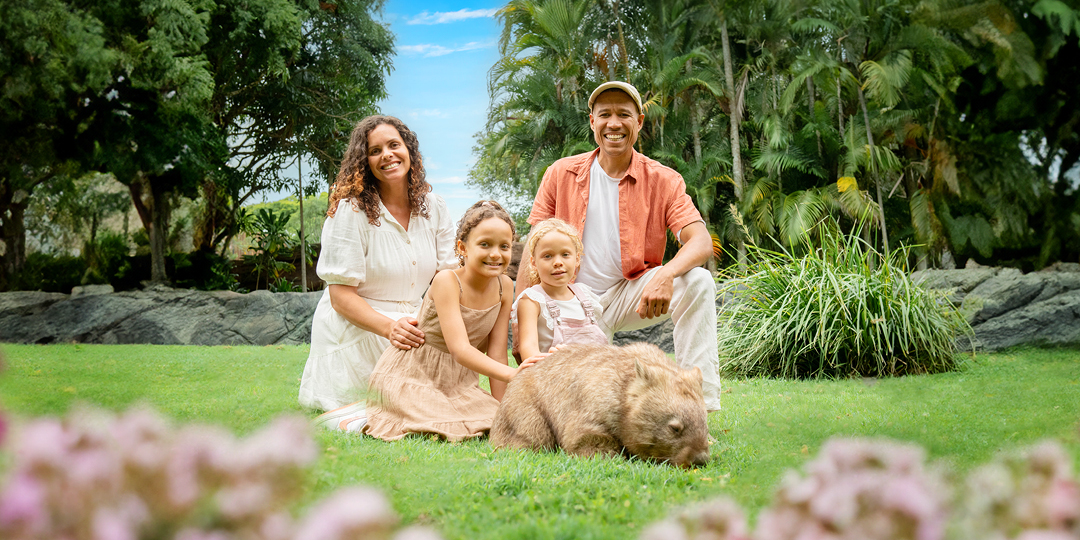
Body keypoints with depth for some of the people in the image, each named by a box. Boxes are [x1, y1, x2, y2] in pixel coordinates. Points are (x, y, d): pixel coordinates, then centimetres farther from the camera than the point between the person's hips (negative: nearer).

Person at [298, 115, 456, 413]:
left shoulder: (433, 206, 5)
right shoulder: (350, 210, -12)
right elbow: (341, 296, -15)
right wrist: (389, 327, -32)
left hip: (410, 324, 5)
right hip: (356, 328, -5)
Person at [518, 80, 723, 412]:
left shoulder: (663, 181, -4)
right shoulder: (560, 174, -1)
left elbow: (702, 241, -18)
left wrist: (666, 275, -40)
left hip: (629, 295, 0)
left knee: (697, 281, -28)